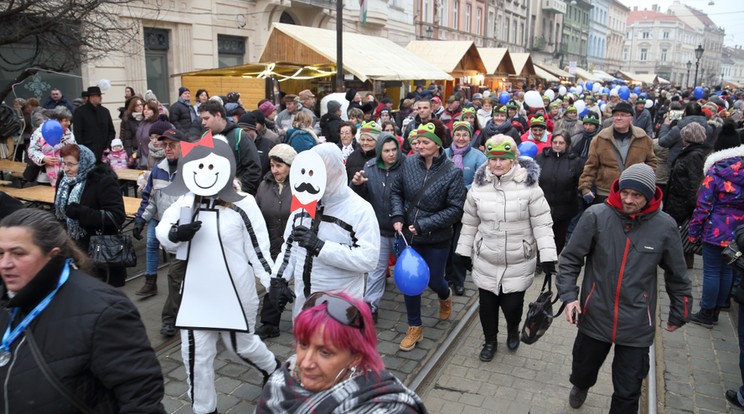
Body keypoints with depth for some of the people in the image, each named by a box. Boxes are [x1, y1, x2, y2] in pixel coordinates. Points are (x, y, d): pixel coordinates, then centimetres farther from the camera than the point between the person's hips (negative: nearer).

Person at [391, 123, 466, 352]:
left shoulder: (453, 172, -15)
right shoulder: (409, 163, -6)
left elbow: (456, 209, -15)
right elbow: (396, 191, 7)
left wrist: (423, 225, -19)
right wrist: (398, 217, -9)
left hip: (437, 238, -3)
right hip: (409, 235, 3)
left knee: (433, 280, 10)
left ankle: (445, 297, 49)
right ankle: (414, 328, 28)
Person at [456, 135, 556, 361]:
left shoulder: (528, 185, -11)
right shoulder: (479, 185, -2)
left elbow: (542, 223, -9)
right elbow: (470, 223, 7)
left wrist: (548, 256, -13)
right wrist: (463, 252, 10)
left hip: (519, 262, -2)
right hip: (486, 260, 3)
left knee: (512, 304, 4)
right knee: (487, 303, 11)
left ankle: (513, 330, 40)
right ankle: (490, 341, 38)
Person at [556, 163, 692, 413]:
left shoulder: (665, 226, -9)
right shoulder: (596, 216, -13)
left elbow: (677, 276, 5)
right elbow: (570, 259, -3)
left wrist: (679, 314, 13)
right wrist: (569, 295, -13)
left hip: (636, 326, 0)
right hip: (594, 317, 1)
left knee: (628, 393, 5)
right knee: (583, 368, 23)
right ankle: (581, 386, 58)